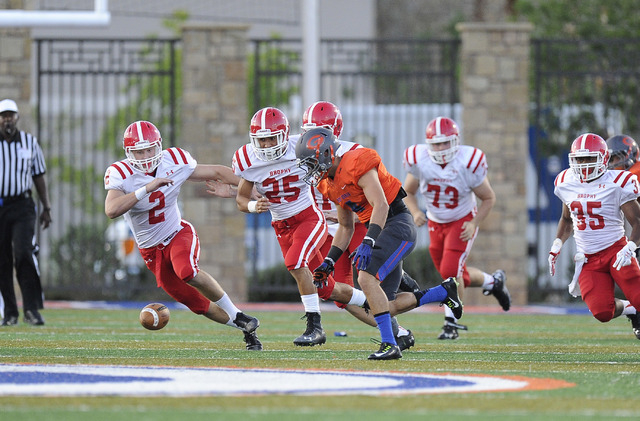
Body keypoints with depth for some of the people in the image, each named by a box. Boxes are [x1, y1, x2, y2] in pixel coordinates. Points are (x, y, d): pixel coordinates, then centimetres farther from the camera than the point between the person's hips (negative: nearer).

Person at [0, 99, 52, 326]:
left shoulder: (30, 142, 8)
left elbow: (39, 176, 13)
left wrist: (46, 207, 9)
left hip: (22, 207, 0)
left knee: (24, 253, -16)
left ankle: (32, 309, -16)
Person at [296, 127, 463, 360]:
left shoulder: (356, 164, -17)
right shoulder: (331, 184, 13)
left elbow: (380, 206, -25)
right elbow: (346, 228, 22)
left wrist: (368, 243, -34)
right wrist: (329, 262, 14)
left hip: (397, 224, -10)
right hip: (380, 230, 10)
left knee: (367, 278, -27)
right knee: (385, 308, 6)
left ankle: (389, 345, -26)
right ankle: (444, 292, 23)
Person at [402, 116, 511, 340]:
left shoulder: (468, 164, -24)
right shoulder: (419, 160, -18)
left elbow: (488, 198, -8)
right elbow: (408, 192, 1)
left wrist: (474, 224, -20)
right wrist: (415, 212, -19)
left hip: (462, 222, -4)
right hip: (435, 223, 4)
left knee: (450, 271, -18)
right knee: (458, 277, 10)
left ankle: (451, 322, -1)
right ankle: (493, 282, 39)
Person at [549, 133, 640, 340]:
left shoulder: (616, 184, -10)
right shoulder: (566, 183, 6)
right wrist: (556, 246, 10)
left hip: (615, 250, -3)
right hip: (588, 259, 3)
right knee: (603, 312, -15)